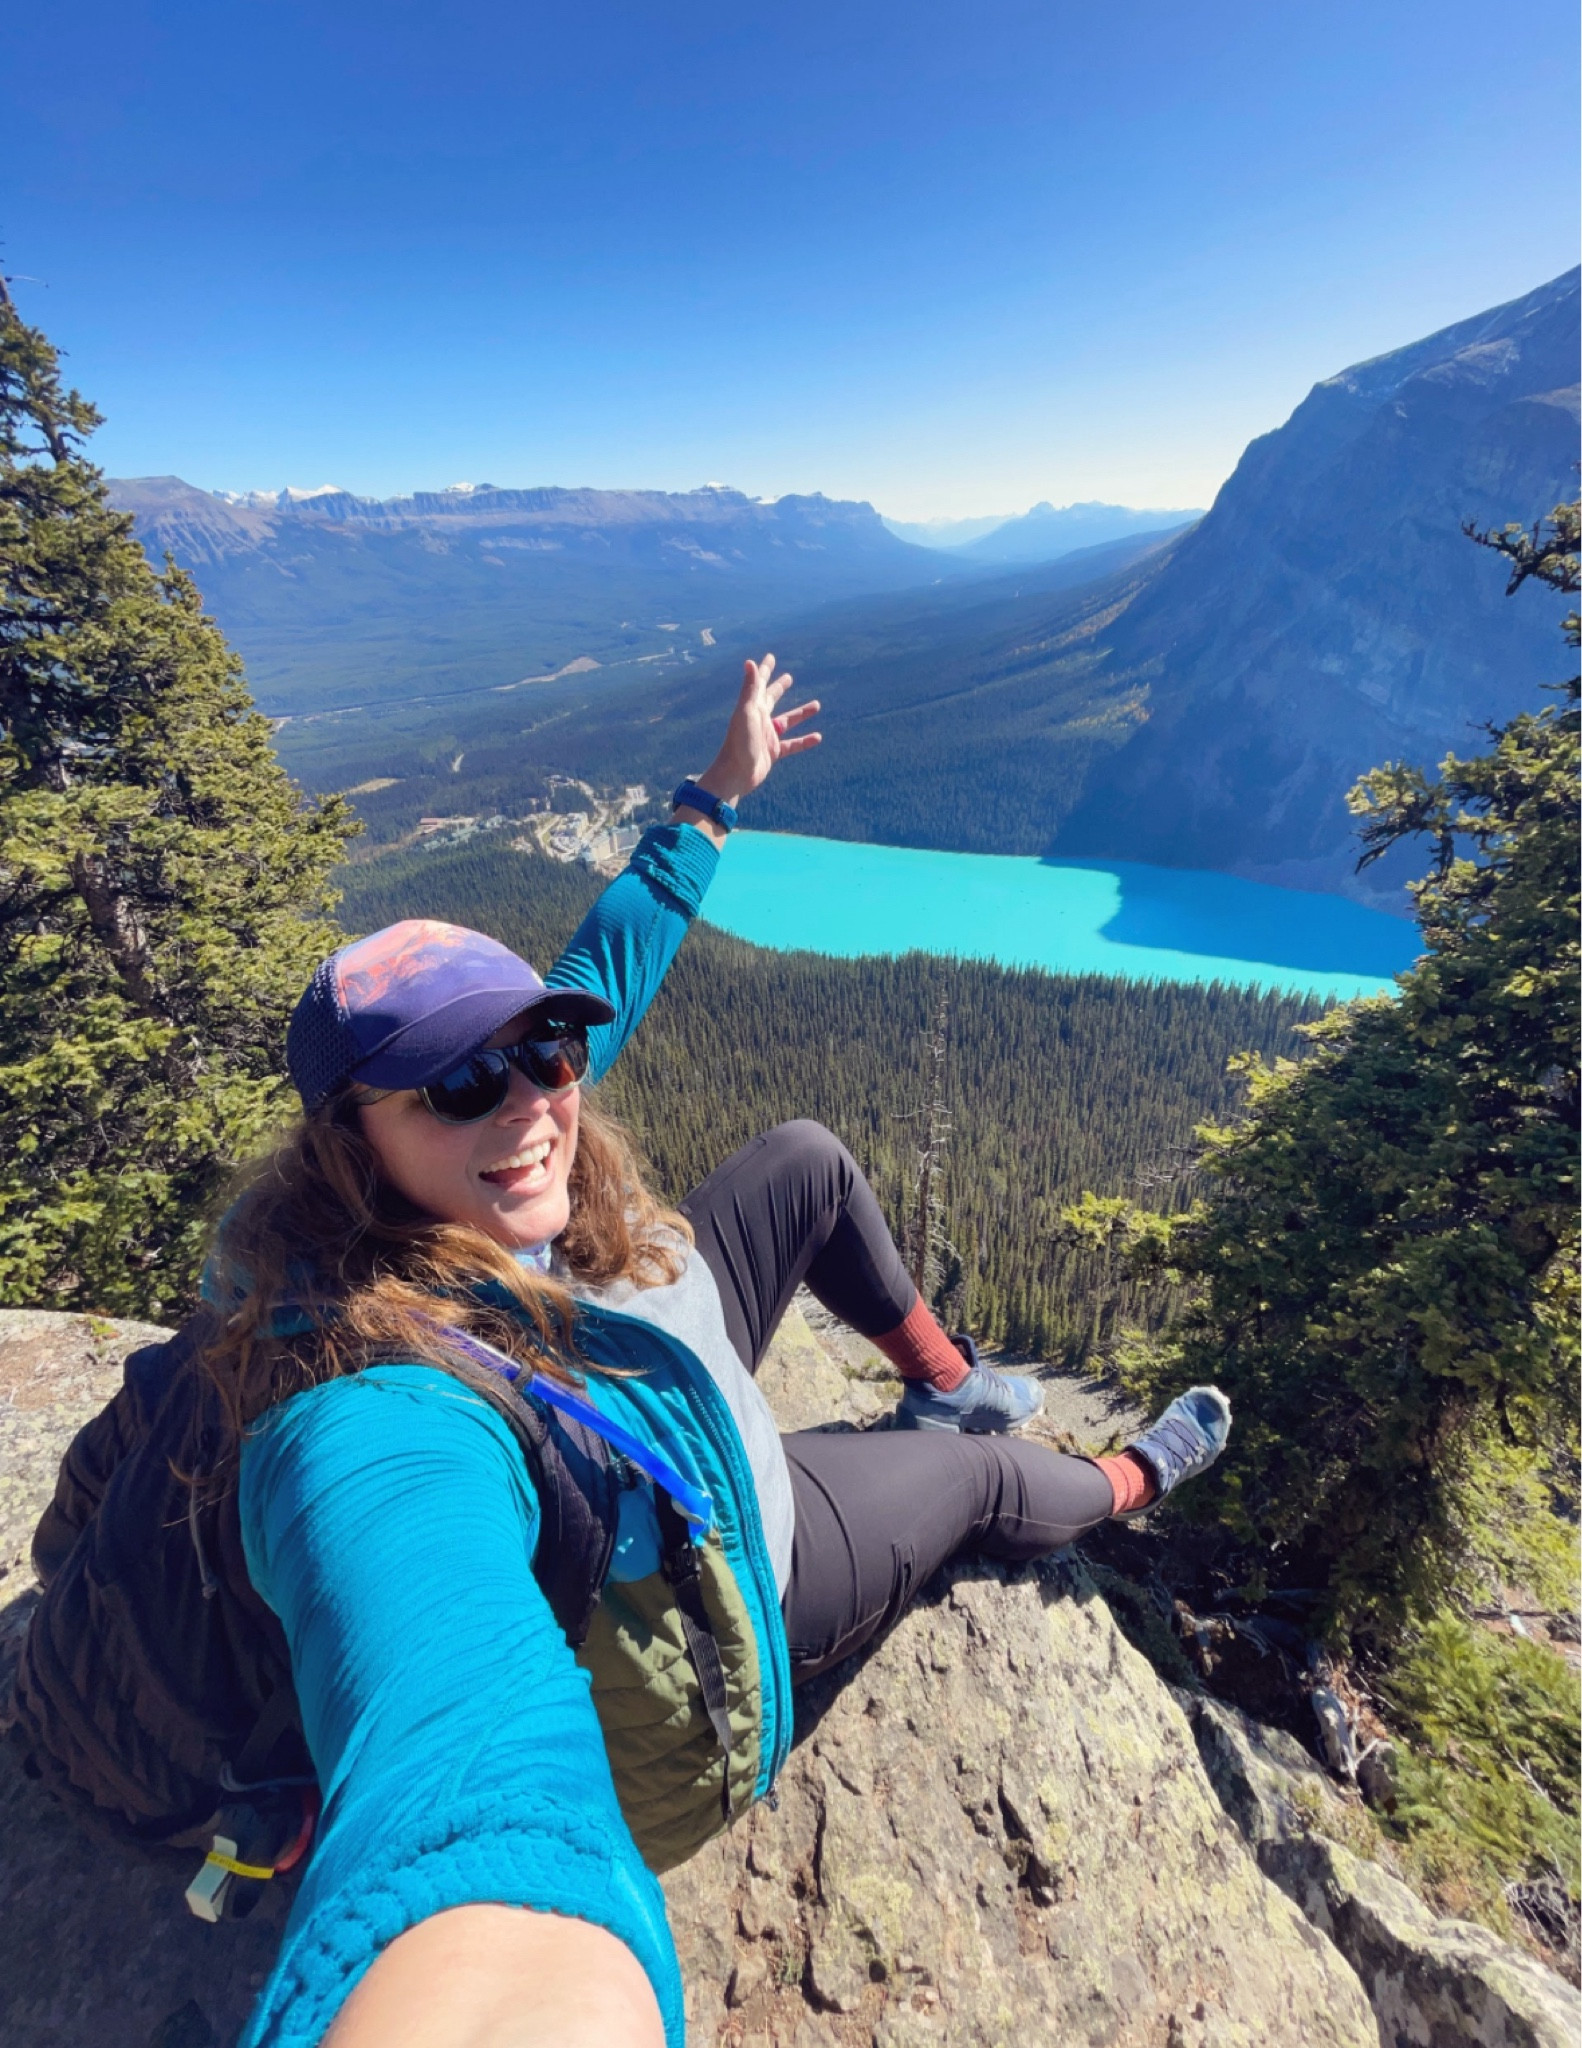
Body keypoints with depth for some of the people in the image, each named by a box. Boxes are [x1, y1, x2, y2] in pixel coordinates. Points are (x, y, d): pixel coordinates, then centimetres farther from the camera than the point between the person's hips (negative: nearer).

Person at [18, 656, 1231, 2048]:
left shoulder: (468, 1200, -24)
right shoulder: (377, 1424, -46)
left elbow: (599, 968, -11)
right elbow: (463, 1751, -63)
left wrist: (717, 797, -4)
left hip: (656, 1392, 7)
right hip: (692, 1588, -6)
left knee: (812, 1160, 11)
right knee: (984, 1476, 12)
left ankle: (949, 1384, 35)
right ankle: (1127, 1485, 52)